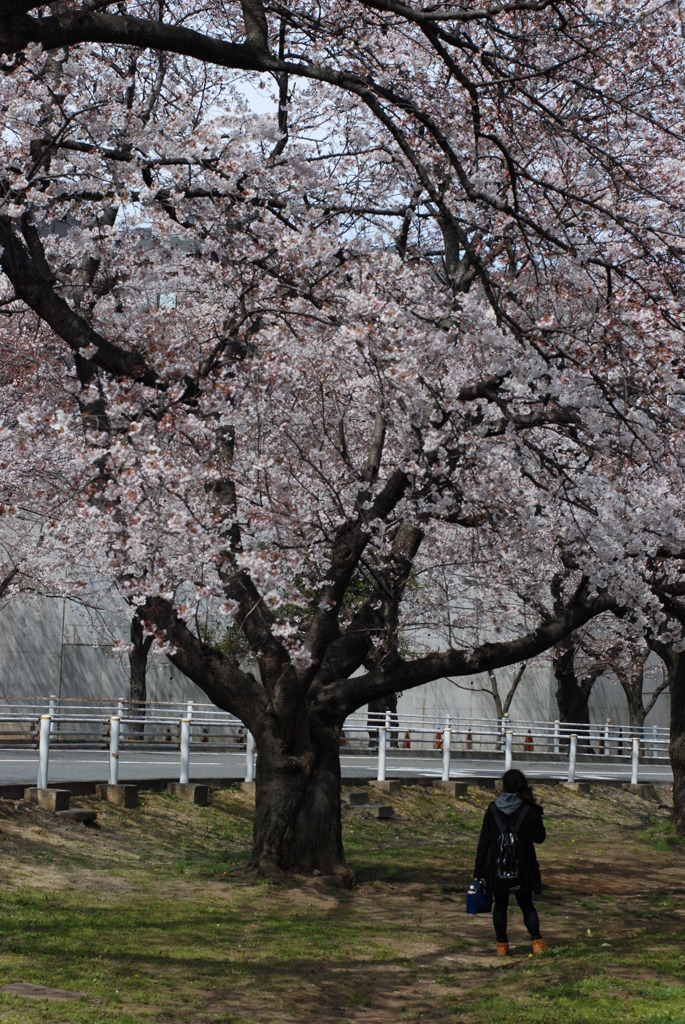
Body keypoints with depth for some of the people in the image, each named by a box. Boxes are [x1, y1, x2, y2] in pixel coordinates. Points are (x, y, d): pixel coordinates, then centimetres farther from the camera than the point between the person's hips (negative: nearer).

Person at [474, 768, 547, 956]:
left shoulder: (493, 809, -5)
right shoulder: (531, 810, -9)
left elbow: (483, 841, -3)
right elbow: (540, 837, 3)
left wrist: (478, 870, 3)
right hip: (522, 868, 0)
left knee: (500, 905, 15)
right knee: (526, 905, 12)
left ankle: (501, 945, 16)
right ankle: (537, 941, -2)